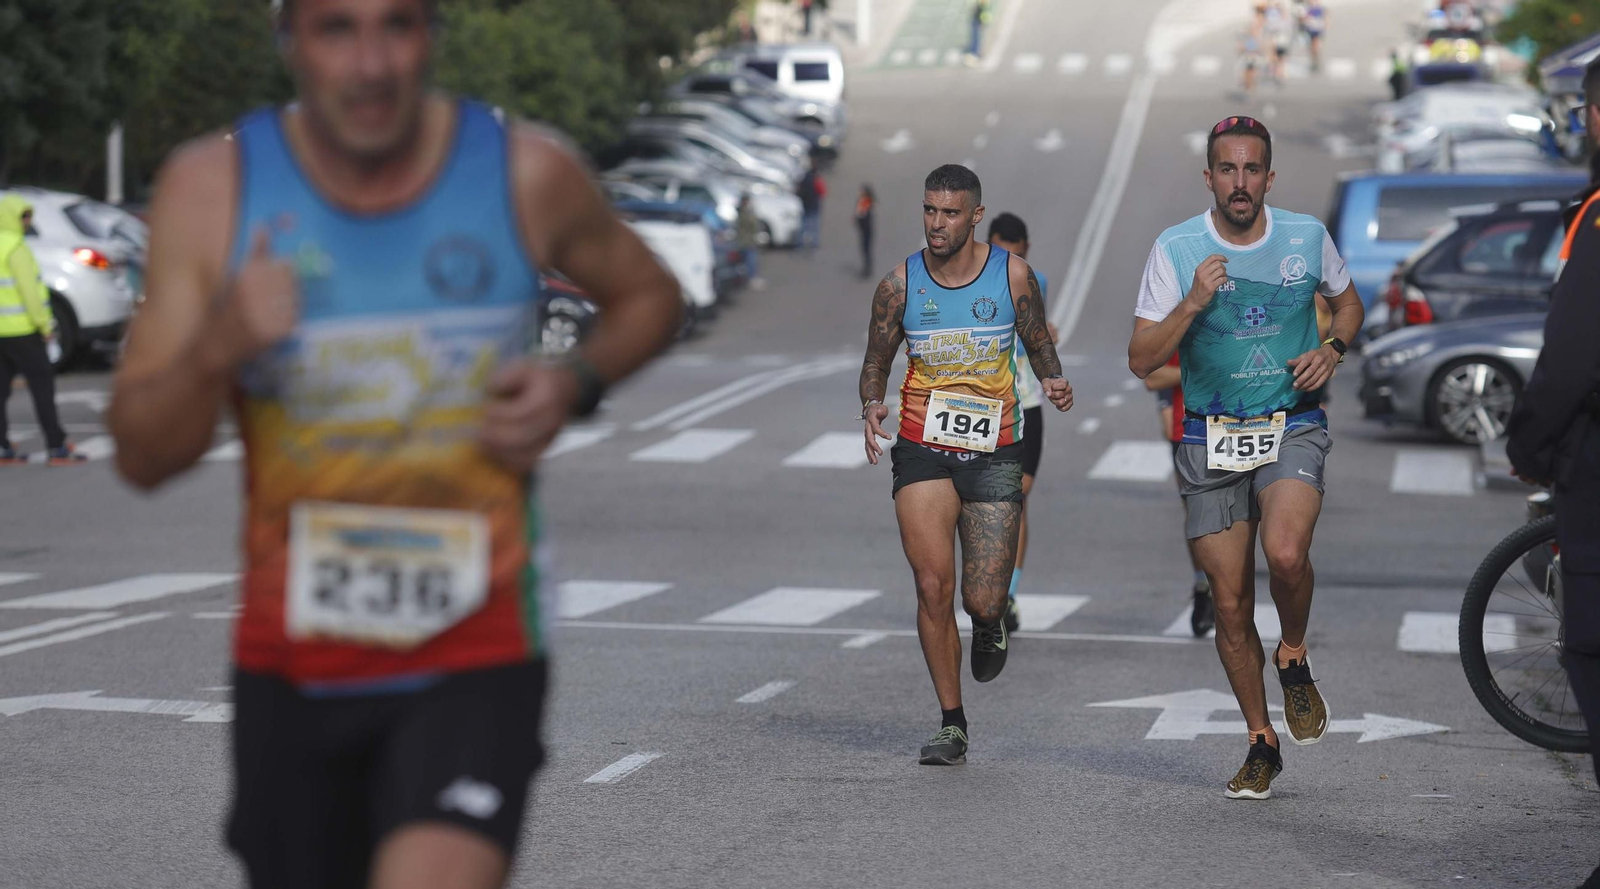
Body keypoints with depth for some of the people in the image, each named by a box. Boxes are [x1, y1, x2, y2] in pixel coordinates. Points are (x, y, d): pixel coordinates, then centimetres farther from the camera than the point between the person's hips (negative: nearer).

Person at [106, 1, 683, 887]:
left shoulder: (525, 172, -6)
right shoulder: (214, 186, -6)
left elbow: (648, 297, 15)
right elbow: (141, 455, -6)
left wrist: (575, 382, -6)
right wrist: (216, 349, -27)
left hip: (476, 658, -2)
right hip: (290, 667, 2)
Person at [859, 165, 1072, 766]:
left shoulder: (1012, 275, -2)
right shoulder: (900, 284, -1)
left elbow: (1038, 345, 10)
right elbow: (876, 362, 9)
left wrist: (1052, 382, -12)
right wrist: (871, 406, -11)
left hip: (994, 452, 0)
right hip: (922, 450, 0)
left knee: (983, 602, -4)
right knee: (933, 588, -9)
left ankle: (991, 624, 37)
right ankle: (952, 726, 4)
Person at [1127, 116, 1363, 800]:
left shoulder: (1307, 238, 0)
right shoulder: (1176, 250, -5)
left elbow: (1348, 302, 20)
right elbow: (1141, 359, -6)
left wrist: (1332, 349, -1)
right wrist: (1193, 303, -21)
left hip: (1293, 428, -1)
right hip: (1211, 438, 1)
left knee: (1285, 554, -28)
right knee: (1230, 603, 2)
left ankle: (1294, 659, 3)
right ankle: (1261, 745, 19)